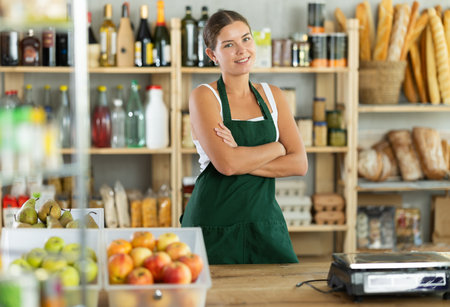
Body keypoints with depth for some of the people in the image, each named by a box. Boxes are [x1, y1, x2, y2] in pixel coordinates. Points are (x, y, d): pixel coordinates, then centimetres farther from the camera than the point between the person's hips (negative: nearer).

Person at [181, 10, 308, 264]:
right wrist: (277, 148, -6)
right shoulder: (204, 96, -6)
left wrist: (243, 159, -13)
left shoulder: (272, 96, 9)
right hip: (215, 230, -4)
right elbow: (226, 163, -20)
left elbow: (299, 164, -1)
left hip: (265, 224, 4)